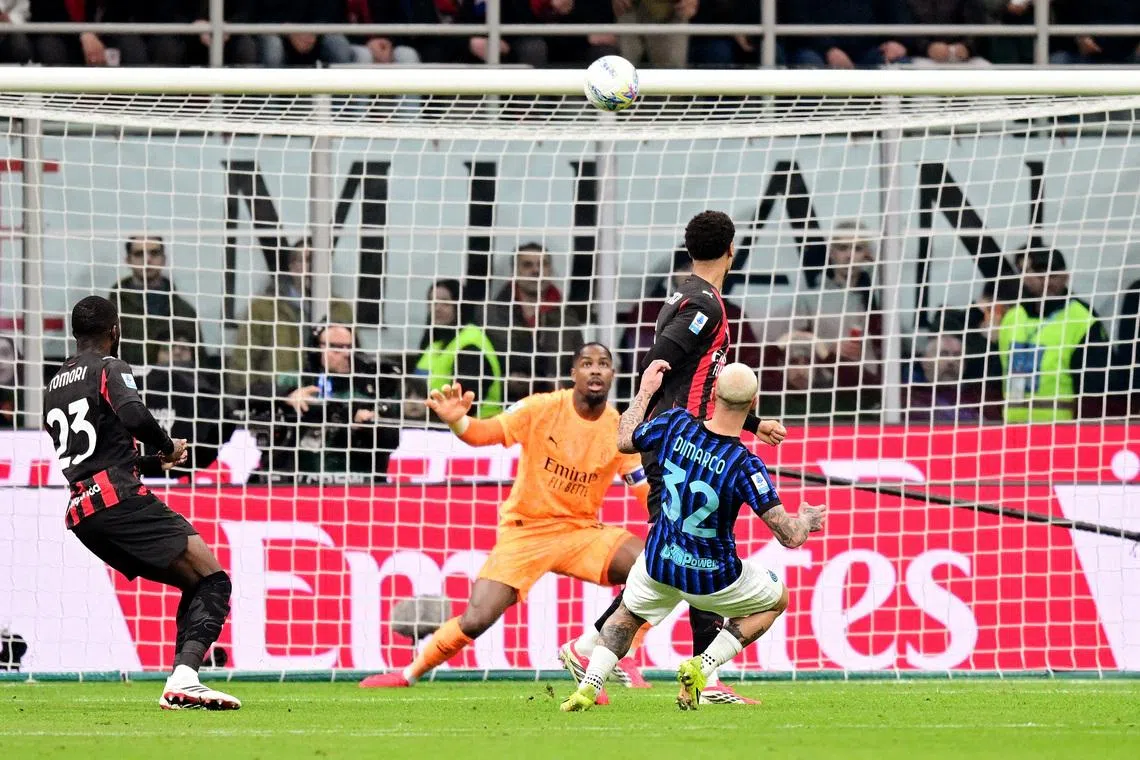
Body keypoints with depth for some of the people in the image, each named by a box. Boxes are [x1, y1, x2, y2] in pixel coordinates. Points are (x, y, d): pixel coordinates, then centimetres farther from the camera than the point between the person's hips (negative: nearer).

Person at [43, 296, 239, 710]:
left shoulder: (52, 388, 26)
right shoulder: (109, 368, 2)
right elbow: (135, 416, -19)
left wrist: (154, 463, 38)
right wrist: (168, 446, 0)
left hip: (81, 515, 8)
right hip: (121, 500, -8)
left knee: (195, 584, 16)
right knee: (213, 581, -12)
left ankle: (182, 681, 5)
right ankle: (183, 679, -31)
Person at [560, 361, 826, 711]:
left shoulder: (675, 424, -15)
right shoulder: (745, 466, -26)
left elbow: (624, 441, 7)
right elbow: (790, 536, -23)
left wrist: (645, 392, 21)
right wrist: (807, 519, 0)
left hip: (659, 564, 4)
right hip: (713, 578, -4)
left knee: (627, 614, 34)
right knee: (777, 599, 25)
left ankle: (588, 686, 12)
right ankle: (702, 667, 7)